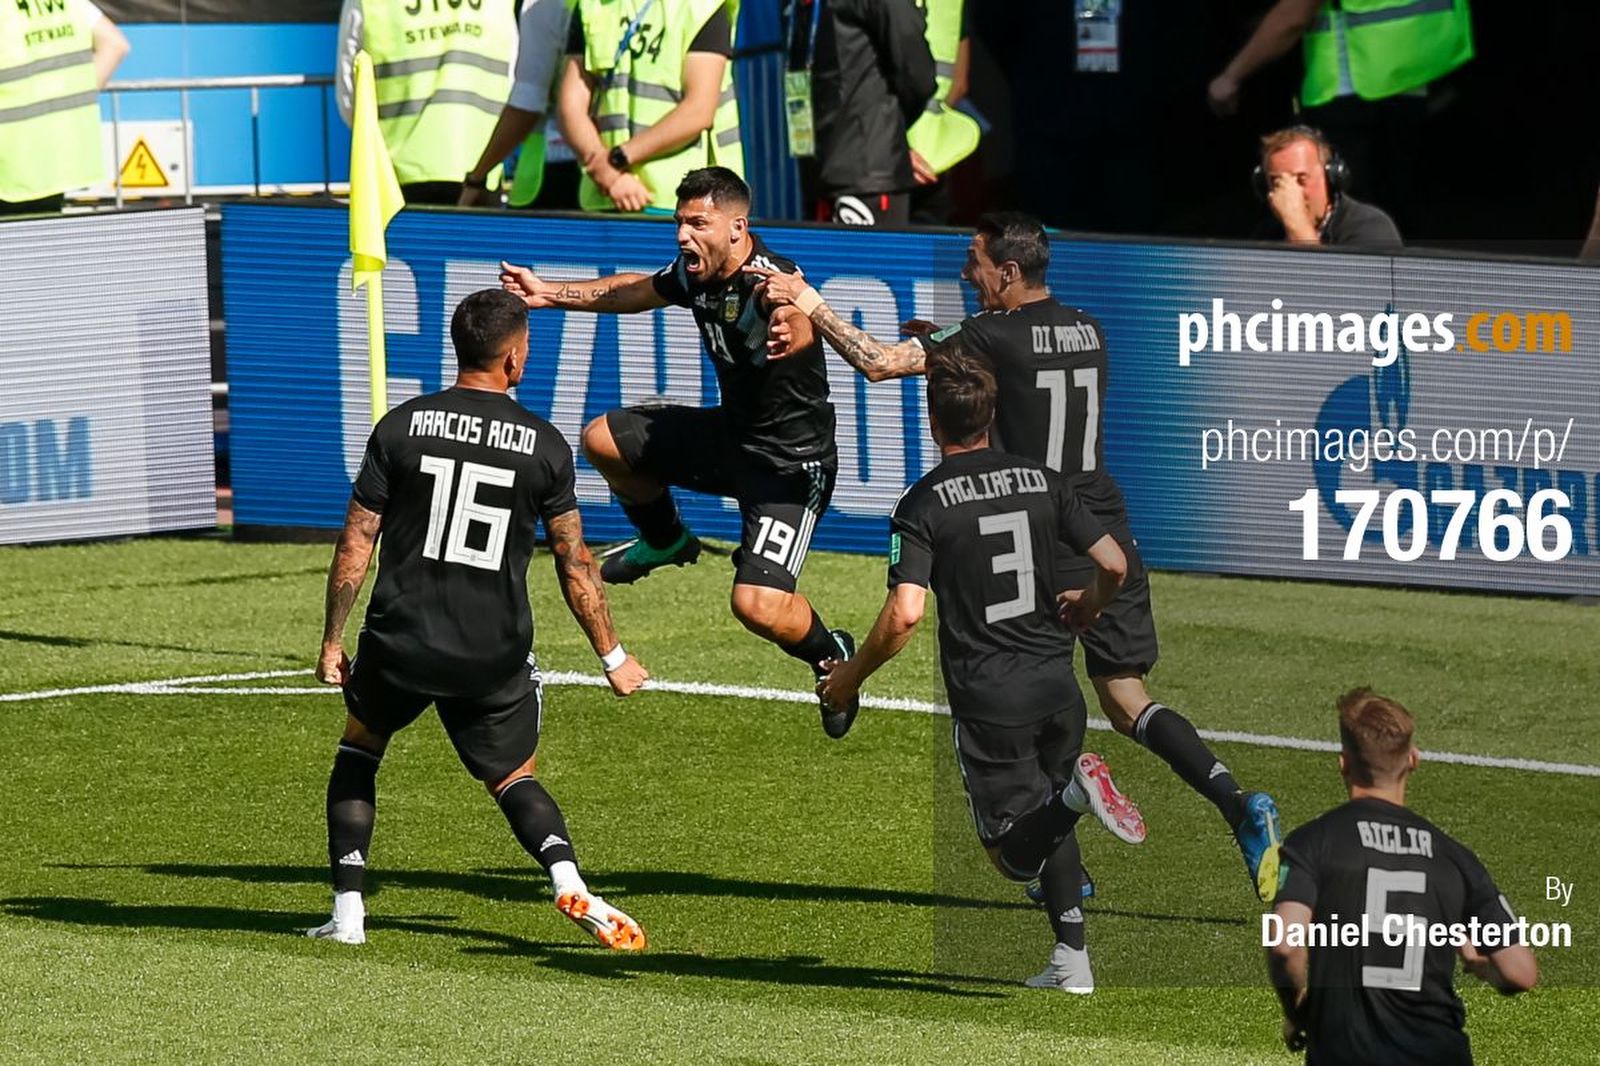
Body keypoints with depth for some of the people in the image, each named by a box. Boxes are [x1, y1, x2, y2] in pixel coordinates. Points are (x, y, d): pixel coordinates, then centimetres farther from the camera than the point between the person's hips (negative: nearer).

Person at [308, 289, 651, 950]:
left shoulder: (402, 426, -2)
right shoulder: (543, 444, -2)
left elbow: (355, 543, -1)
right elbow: (575, 564, 2)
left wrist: (331, 641, 9)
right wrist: (612, 657, 13)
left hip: (400, 642, 0)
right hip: (495, 657, 0)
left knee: (359, 748, 26)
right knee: (515, 780, 18)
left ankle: (347, 911, 17)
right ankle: (570, 883, -11)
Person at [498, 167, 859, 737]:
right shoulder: (695, 273, -4)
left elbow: (797, 330, -53)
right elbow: (635, 292, 19)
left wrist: (792, 319, -77)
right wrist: (550, 293, 20)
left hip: (792, 461, -9)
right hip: (731, 434, 9)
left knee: (758, 605, -23)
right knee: (604, 439, 14)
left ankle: (830, 654, 10)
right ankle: (665, 541, 40)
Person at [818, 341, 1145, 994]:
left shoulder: (923, 504, -8)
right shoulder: (1041, 481, 4)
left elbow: (905, 614, -18)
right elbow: (1114, 565, 6)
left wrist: (852, 677, -2)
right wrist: (1085, 610, 29)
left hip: (987, 695, -4)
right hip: (1056, 682, 4)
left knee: (1014, 853, 3)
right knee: (1050, 824, 25)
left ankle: (1077, 790, -27)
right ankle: (1072, 960, 13)